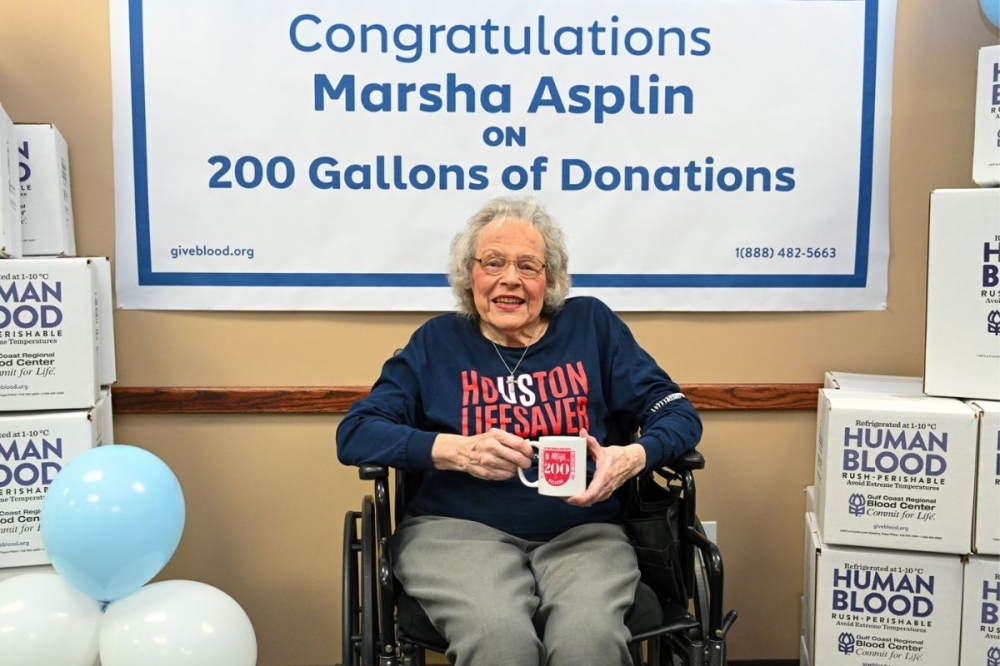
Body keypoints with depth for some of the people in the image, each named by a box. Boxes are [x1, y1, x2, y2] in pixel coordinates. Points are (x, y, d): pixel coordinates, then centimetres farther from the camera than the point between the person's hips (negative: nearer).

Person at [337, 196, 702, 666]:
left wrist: (633, 457, -13)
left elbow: (678, 414, 10)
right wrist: (458, 450, -13)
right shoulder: (437, 341, 11)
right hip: (459, 528, 0)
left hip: (581, 530, 1)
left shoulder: (592, 325, 12)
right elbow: (355, 434, 3)